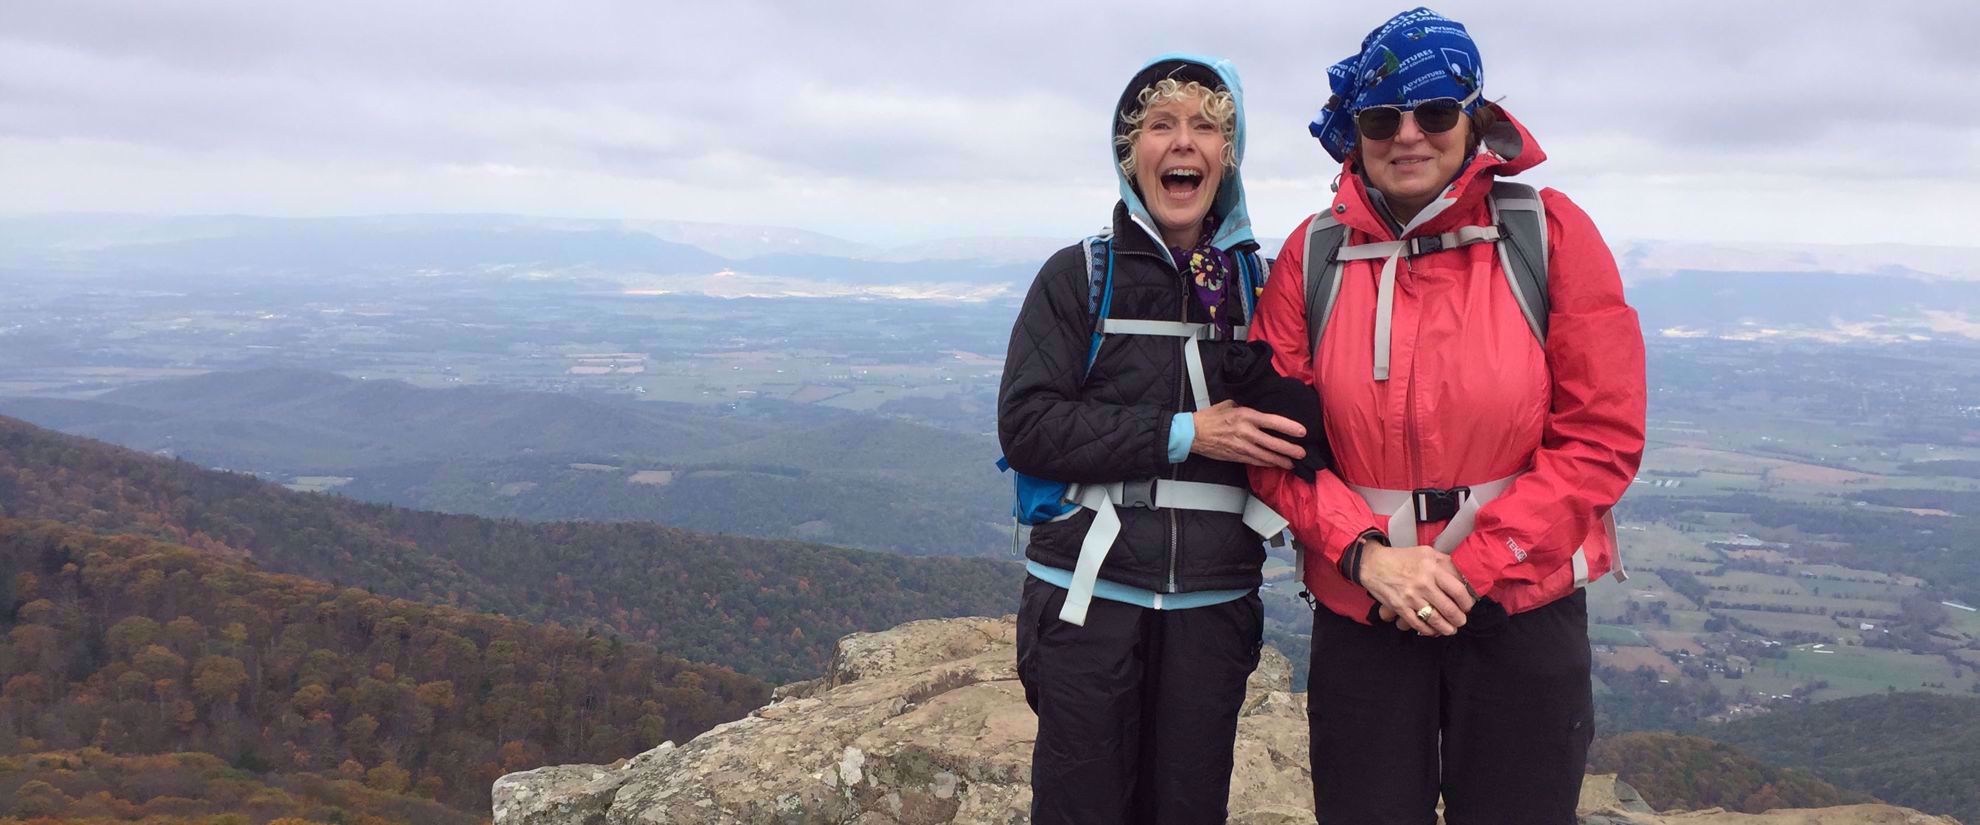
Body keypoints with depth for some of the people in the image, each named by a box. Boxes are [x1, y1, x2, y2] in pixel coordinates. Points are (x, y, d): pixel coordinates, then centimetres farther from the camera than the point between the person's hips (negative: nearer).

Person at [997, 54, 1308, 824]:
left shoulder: (1259, 281, 5)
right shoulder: (1079, 275, -2)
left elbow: (1299, 421, 10)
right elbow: (1026, 426, -11)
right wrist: (1184, 434, -17)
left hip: (1213, 605, 3)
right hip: (1090, 595, -2)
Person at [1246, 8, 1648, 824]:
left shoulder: (1549, 231, -6)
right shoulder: (1313, 254, -1)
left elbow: (1603, 433, -8)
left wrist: (1474, 564, -14)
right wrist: (1365, 552, -14)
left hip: (1523, 609, -1)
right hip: (1360, 610, 1)